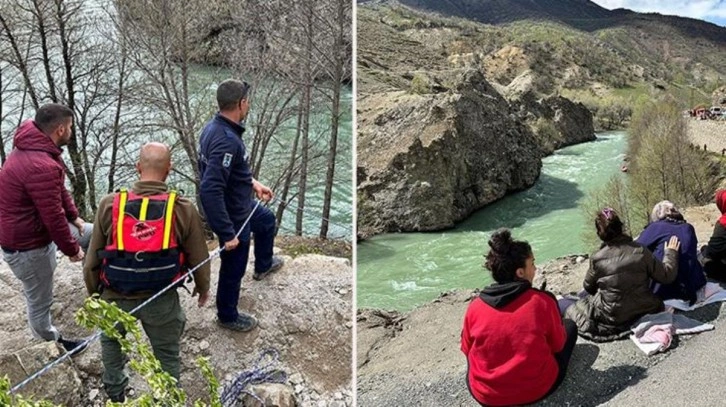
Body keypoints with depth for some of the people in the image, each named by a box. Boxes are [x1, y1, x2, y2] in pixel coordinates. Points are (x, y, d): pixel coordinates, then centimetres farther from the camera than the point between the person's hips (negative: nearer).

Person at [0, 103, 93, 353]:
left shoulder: (32, 147, -2)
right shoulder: (41, 166, -36)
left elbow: (58, 191, 11)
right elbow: (54, 218, -30)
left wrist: (74, 216, 10)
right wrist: (72, 249, -16)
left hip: (38, 226, 10)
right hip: (27, 244, -10)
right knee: (40, 300, 11)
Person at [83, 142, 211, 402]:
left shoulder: (109, 205, -14)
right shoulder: (184, 210, -17)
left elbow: (93, 259, -4)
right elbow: (199, 259, -6)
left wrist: (93, 292, 15)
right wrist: (203, 288, 14)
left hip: (116, 297, 2)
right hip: (162, 300, -2)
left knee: (111, 340, 32)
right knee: (167, 353, 22)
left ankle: (114, 391, 51)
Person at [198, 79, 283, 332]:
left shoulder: (215, 127, -5)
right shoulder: (226, 141, -35)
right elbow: (210, 190, -39)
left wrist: (252, 183, 14)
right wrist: (227, 233, -35)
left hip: (241, 205, 10)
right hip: (234, 217, -10)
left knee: (267, 221, 34)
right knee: (233, 270, 12)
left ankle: (263, 266, 60)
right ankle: (228, 317, 37)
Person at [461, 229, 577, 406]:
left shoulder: (475, 306, -11)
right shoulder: (543, 301, -17)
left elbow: (467, 349, 4)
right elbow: (558, 345, -1)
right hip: (537, 389, -2)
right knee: (569, 326, 17)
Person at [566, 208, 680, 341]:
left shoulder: (597, 259, -18)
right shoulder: (641, 251, -15)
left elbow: (588, 287, -1)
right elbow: (667, 276, -6)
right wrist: (671, 252, 10)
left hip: (612, 318, -4)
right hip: (644, 310, 4)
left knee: (573, 310, 18)